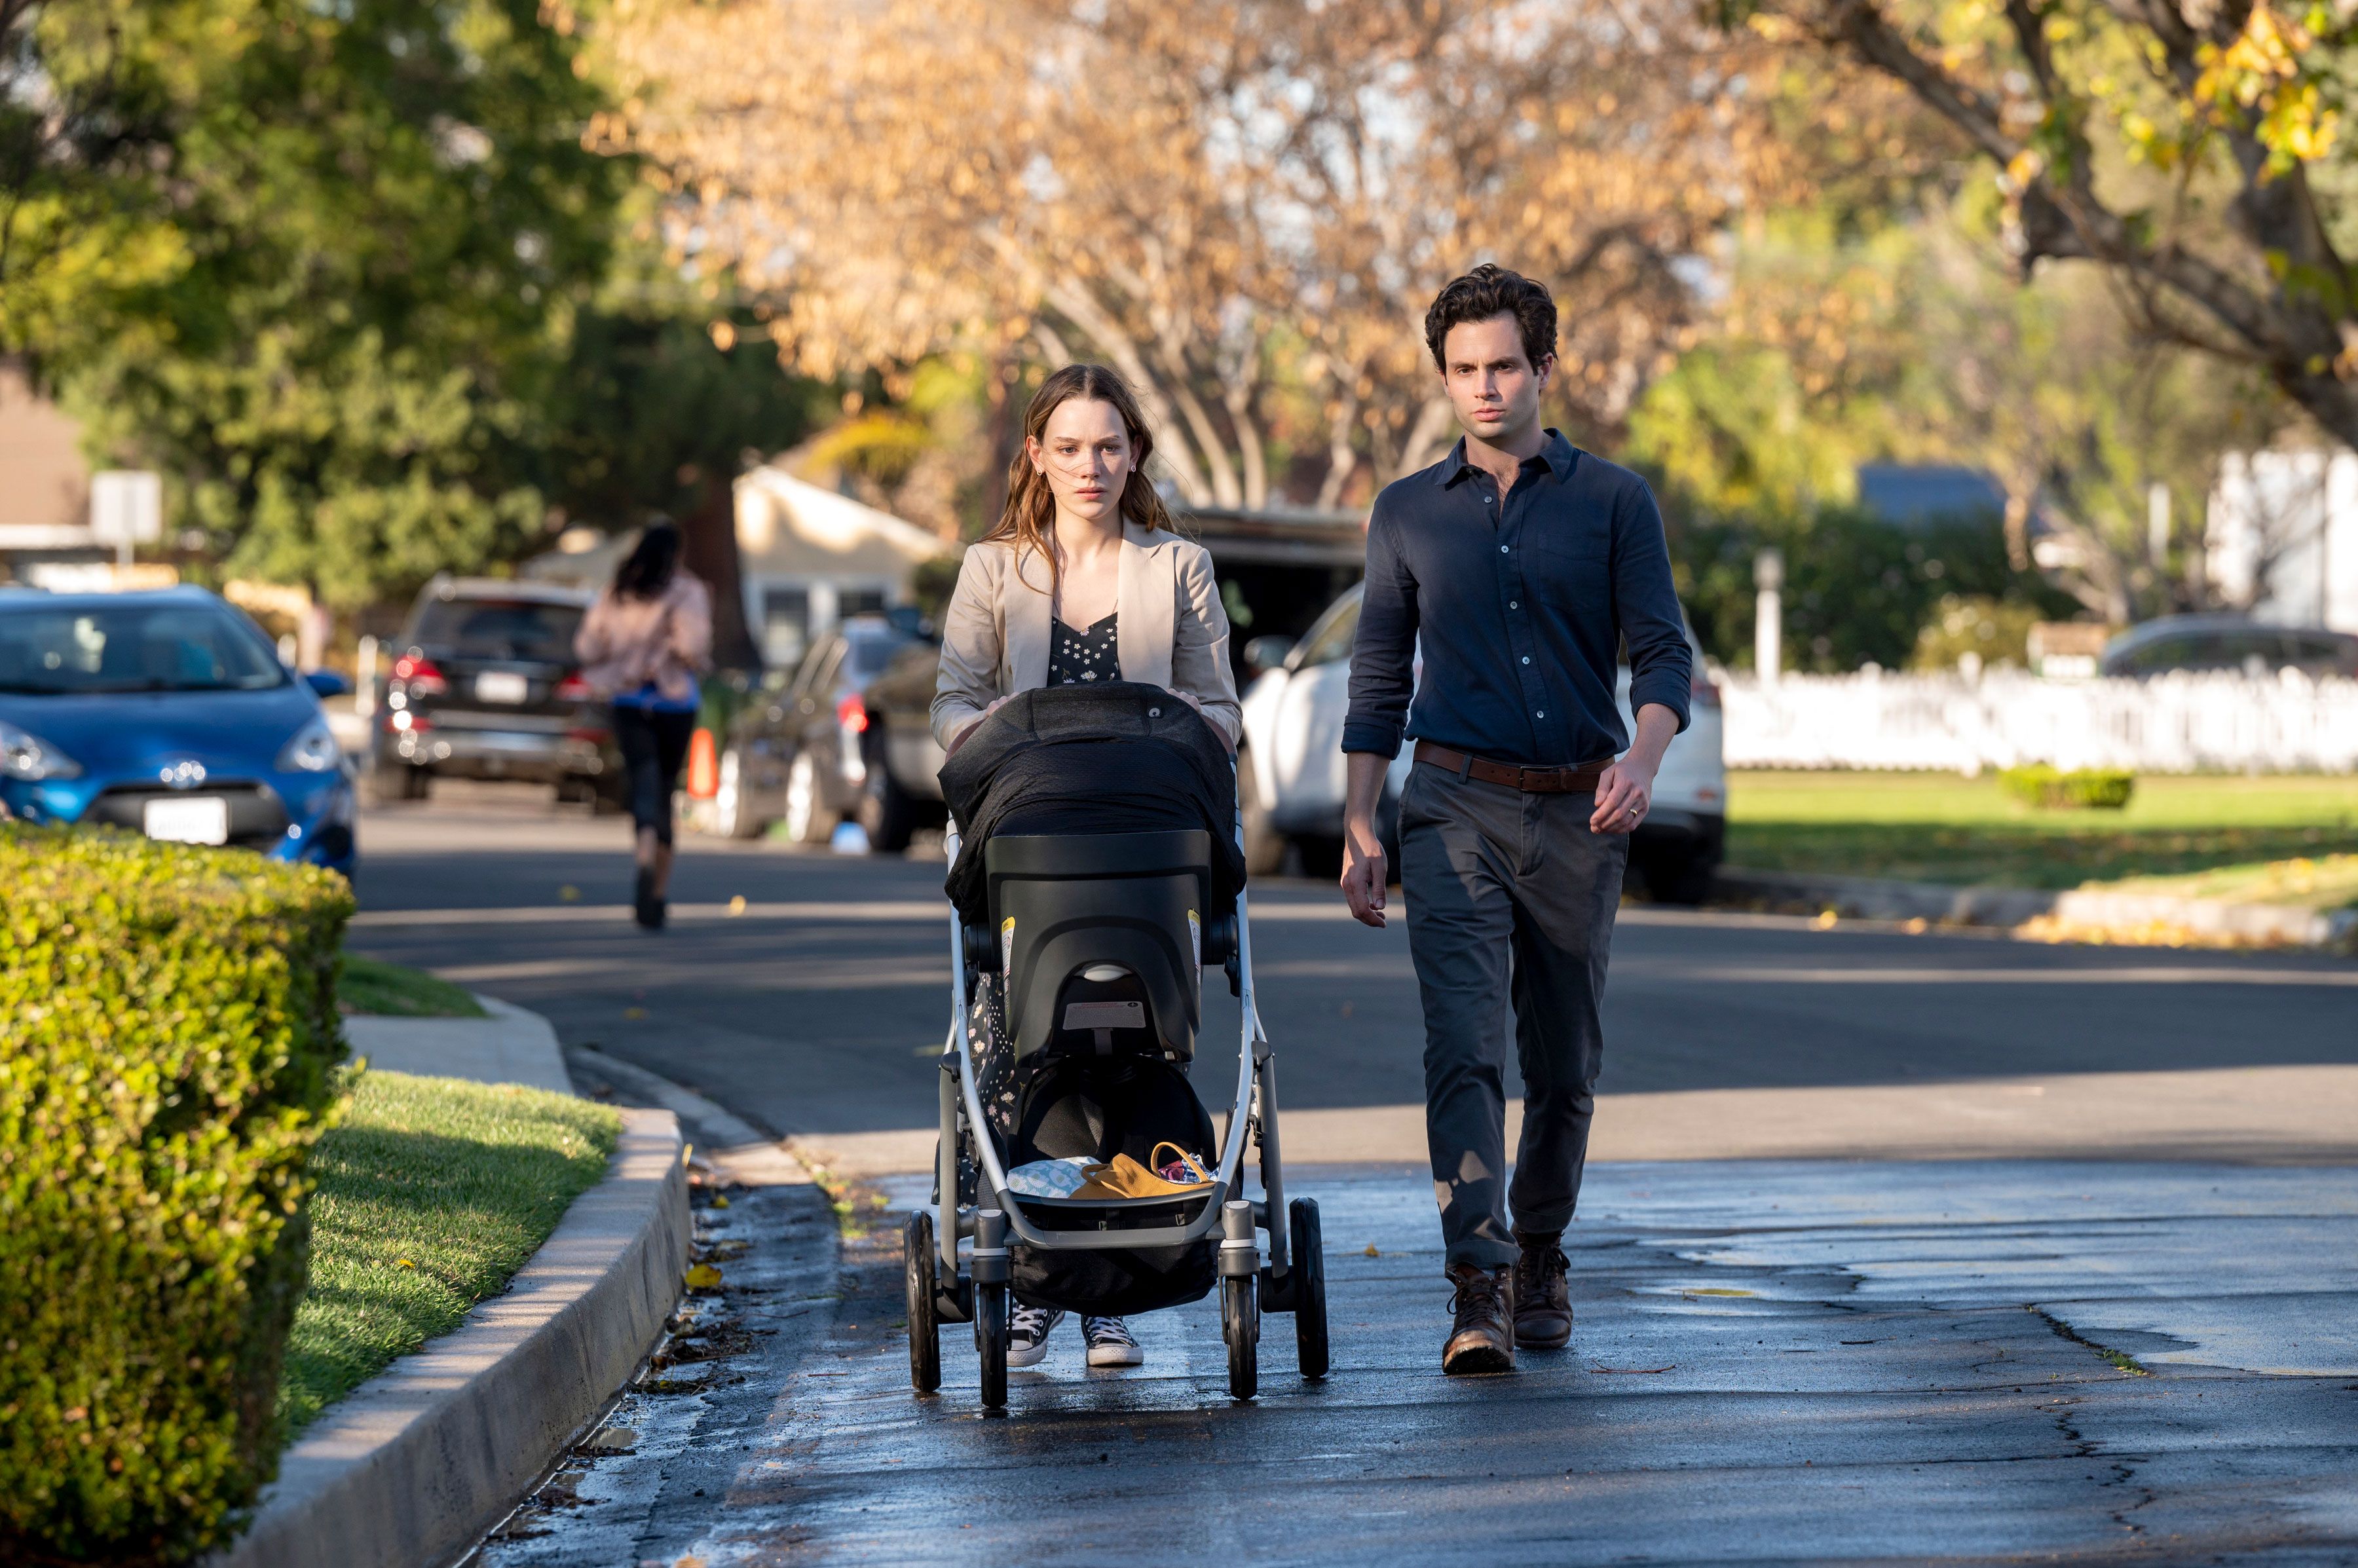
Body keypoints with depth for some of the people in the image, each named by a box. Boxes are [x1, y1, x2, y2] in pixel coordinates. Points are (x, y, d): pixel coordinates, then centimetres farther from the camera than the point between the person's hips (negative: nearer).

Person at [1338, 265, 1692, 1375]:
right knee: (1463, 1046, -15)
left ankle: (1540, 1262, 28)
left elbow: (1664, 652, 0)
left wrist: (1643, 756, -20)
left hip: (1578, 814, 1)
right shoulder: (1407, 514, 9)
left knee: (1564, 1062, 9)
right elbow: (1378, 681, 12)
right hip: (1456, 808, -1)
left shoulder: (1613, 502, 5)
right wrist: (1357, 828, 4)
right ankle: (1477, 1293, -24)